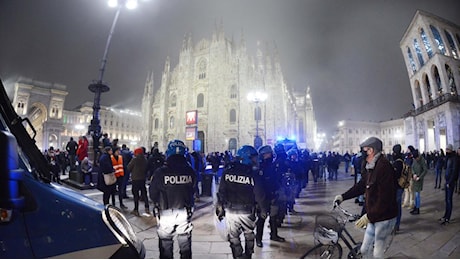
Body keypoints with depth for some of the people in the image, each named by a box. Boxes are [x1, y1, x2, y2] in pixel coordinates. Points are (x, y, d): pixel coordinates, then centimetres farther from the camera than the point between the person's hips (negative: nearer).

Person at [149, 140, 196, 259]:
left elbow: (153, 193, -3)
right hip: (185, 213, 2)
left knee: (165, 244, 16)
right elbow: (193, 190, 1)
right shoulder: (190, 171, -10)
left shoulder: (160, 172, -16)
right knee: (185, 244, 19)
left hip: (165, 213, -2)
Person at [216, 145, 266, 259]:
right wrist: (263, 210, 6)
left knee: (234, 237, 14)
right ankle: (247, 255, 37)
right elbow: (259, 195, -8)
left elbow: (221, 192, -4)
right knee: (249, 235, 23)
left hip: (230, 211, 1)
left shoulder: (227, 172, -7)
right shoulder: (253, 174, -14)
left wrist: (220, 208, 7)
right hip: (247, 212, -1)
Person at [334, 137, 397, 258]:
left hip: (384, 217, -8)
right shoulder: (370, 166, 7)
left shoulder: (384, 167, -22)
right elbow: (361, 185, 15)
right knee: (364, 250, 15)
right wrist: (343, 196, 10)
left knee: (377, 254, 6)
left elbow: (385, 198, -26)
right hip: (374, 216, 8)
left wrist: (369, 216, -25)